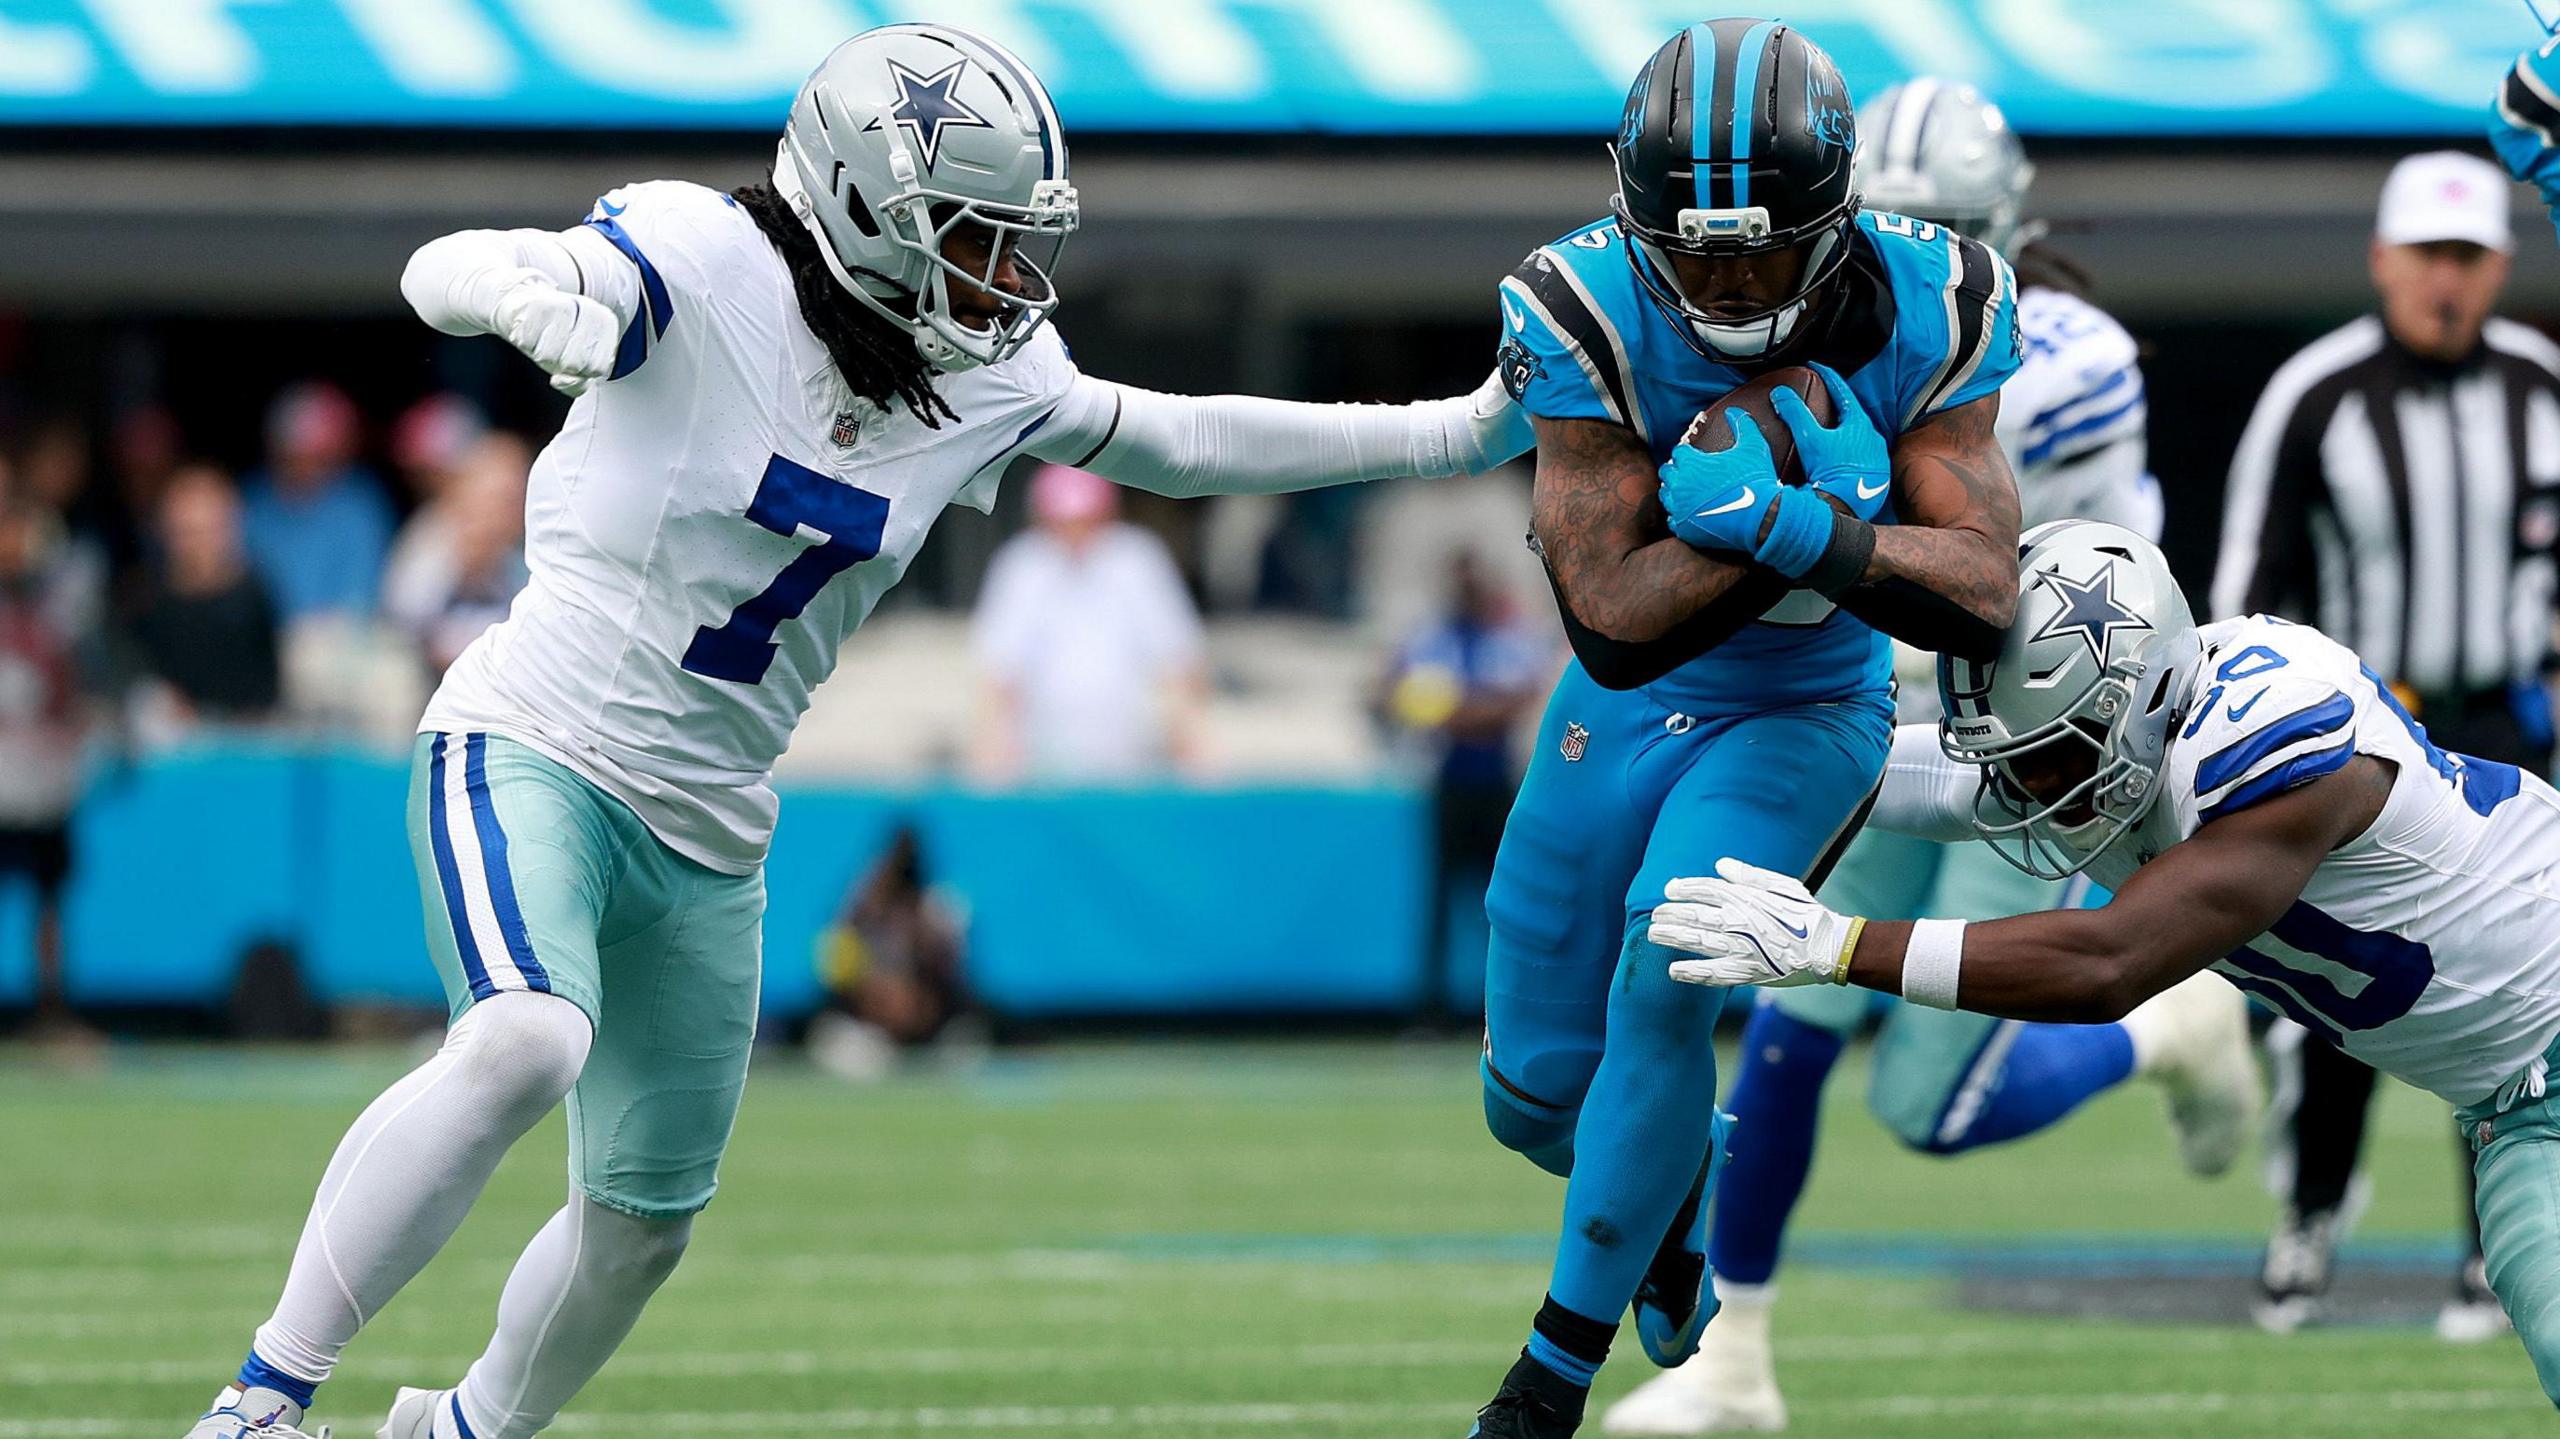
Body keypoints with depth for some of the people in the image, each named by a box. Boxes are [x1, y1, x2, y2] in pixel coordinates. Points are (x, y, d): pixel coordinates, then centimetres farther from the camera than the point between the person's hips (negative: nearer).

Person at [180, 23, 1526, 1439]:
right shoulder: (709, 268, -15)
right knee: (524, 1046, -33)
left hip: (705, 837, 7)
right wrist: (530, 296, -50)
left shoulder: (984, 380, 3)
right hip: (530, 753, -7)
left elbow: (1178, 442, 17)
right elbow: (444, 270, -25)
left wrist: (1455, 433, 18)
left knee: (644, 1221, 13)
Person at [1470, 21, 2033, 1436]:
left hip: (1802, 717, -2)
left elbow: (1985, 595, -26)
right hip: (1627, 707, 2)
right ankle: (1680, 1171, 44)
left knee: (1663, 982, -26)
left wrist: (1789, 526, -41)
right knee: (1537, 1094, 6)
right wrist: (1823, 503, -37)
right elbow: (1615, 623, -28)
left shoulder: (1917, 316, -22)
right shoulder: (1590, 320, -26)